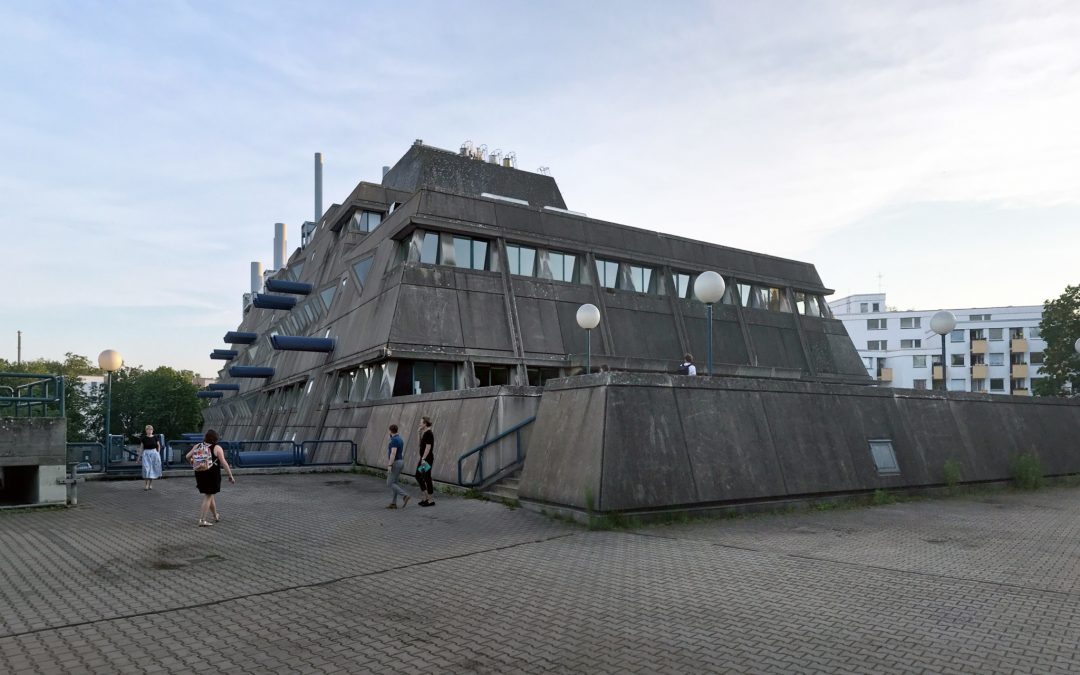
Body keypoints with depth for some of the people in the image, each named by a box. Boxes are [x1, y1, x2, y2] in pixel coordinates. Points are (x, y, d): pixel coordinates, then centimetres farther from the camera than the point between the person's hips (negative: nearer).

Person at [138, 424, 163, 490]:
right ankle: (145, 484, -6)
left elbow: (158, 446, 11)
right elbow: (142, 447, 3)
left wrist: (158, 453, 5)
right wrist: (140, 456, 4)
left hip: (154, 453, 2)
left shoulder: (155, 437, 2)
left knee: (153, 469, 5)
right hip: (146, 454, -2)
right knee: (146, 468, -10)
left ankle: (150, 484, 15)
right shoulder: (144, 438, -2)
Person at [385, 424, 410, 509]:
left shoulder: (394, 440, -18)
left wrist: (389, 465, -27)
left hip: (395, 463, -10)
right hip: (400, 462, 10)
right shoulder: (400, 439, 14)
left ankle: (405, 496, -13)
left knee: (390, 484, -6)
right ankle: (393, 503, 9)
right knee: (393, 483, 11)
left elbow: (393, 453, -25)